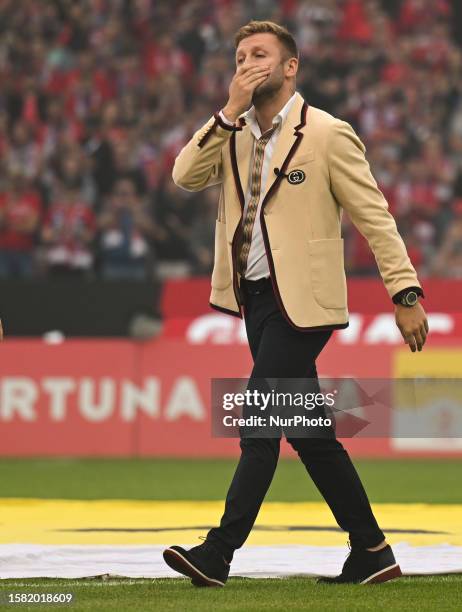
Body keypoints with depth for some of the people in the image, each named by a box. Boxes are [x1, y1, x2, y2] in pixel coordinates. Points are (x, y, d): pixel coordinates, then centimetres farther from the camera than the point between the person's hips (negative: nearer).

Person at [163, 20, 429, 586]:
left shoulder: (328, 135, -7)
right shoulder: (233, 136, 11)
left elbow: (374, 217, -8)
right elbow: (185, 176, -5)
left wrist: (406, 294, -12)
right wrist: (230, 112, -12)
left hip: (301, 301, -7)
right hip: (255, 299, 7)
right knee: (308, 432, 9)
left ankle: (219, 552, -11)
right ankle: (371, 553, 16)